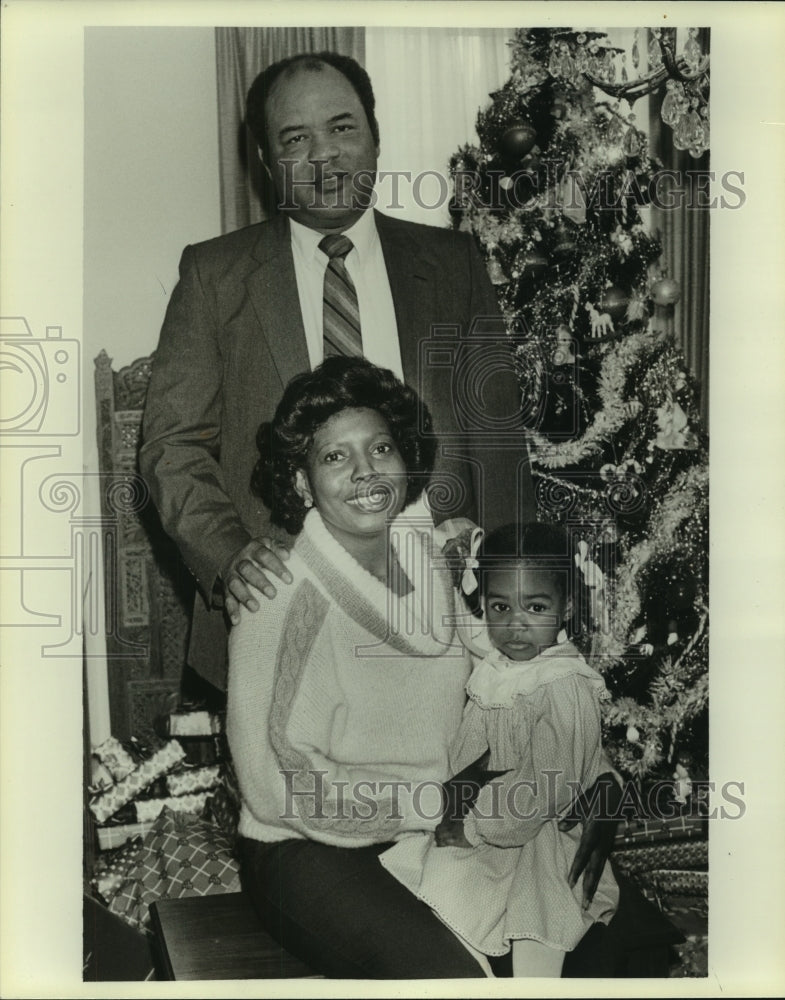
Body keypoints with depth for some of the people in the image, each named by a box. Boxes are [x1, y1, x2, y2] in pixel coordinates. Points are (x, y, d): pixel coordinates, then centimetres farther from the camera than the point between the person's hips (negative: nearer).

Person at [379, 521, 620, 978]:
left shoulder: (566, 689, -21)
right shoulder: (490, 662, 0)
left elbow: (547, 786, -23)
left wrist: (473, 827, -17)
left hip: (534, 838, -7)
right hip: (473, 820, 7)